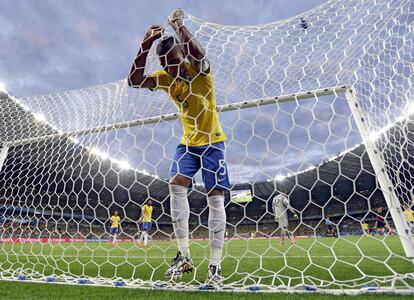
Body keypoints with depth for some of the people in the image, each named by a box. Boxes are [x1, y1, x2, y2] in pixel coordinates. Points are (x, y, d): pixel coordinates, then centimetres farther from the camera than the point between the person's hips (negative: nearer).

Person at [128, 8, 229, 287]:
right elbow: (135, 80, -10)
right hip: (188, 141, 4)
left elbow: (199, 54, -32)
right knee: (176, 186, -16)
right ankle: (184, 255, -4)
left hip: (213, 141, -4)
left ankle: (216, 265, 2)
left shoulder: (199, 70, -8)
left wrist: (179, 26, -30)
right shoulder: (166, 77, 3)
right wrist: (147, 42, -17)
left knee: (215, 198, -7)